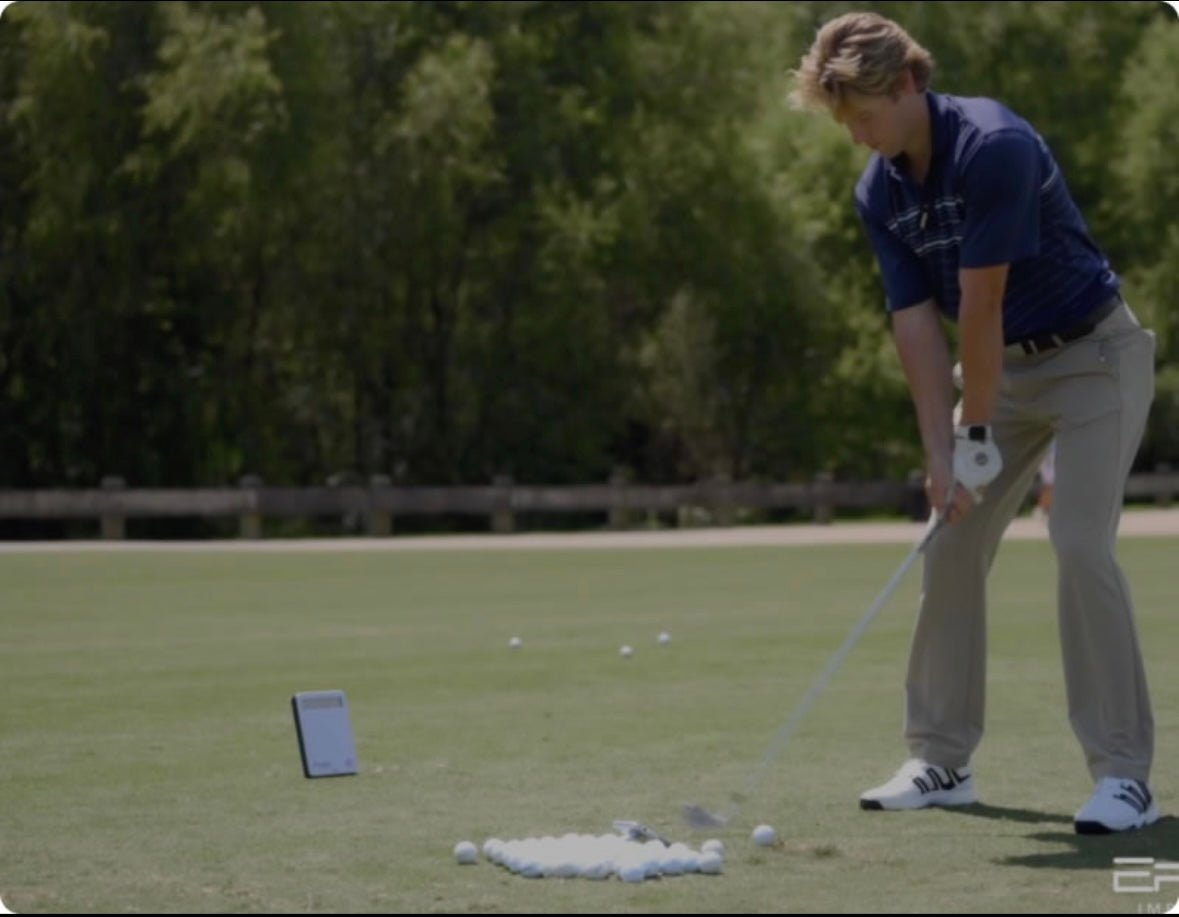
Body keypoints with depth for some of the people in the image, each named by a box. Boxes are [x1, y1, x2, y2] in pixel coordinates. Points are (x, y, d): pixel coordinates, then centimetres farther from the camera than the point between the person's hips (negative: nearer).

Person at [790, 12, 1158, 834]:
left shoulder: (994, 146, -28)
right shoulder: (879, 193, -3)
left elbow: (980, 305, -25)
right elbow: (917, 323, -5)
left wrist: (977, 433, -20)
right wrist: (940, 453, -12)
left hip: (1094, 356, -8)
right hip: (1006, 366, 8)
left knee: (1081, 546, -18)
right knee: (953, 547, 5)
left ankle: (1125, 775, -13)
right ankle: (942, 760, 14)